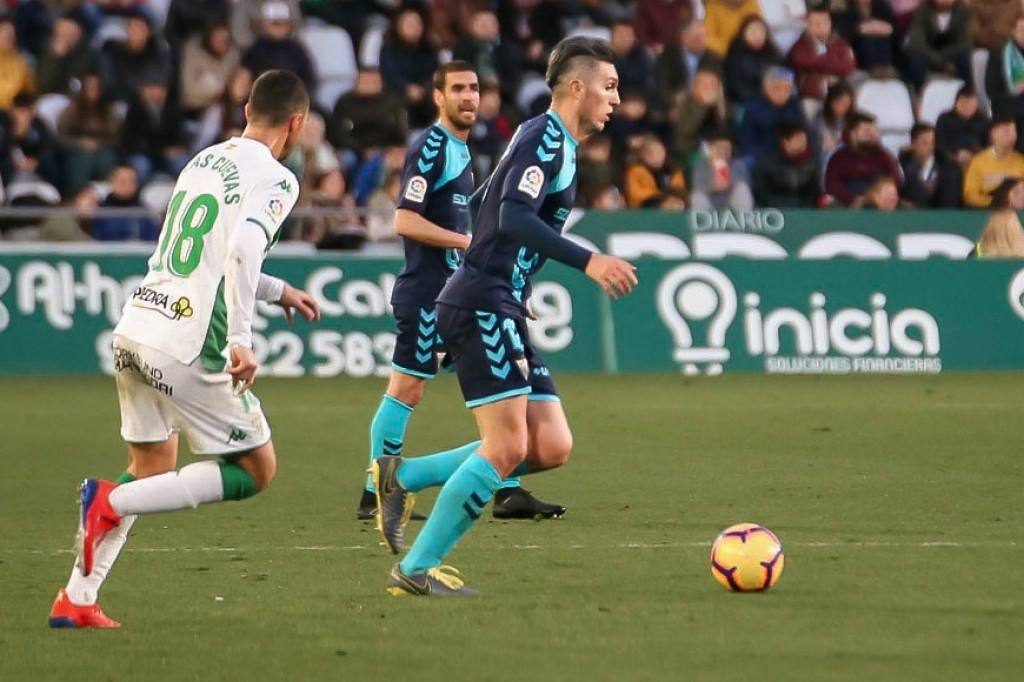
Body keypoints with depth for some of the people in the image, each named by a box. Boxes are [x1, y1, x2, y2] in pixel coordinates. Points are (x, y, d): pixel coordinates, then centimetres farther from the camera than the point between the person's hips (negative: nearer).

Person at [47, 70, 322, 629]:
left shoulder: (204, 159, 18)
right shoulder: (275, 179, -6)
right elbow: (242, 252, -24)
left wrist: (278, 291, 39)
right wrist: (241, 341, -23)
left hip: (134, 327, 8)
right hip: (188, 346, -8)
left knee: (153, 470, 21)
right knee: (257, 471, 5)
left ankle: (76, 600, 15)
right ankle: (110, 501, -9)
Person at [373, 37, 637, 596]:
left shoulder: (548, 140, 20)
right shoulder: (546, 136, -10)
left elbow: (481, 206, 30)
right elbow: (514, 218, -25)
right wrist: (588, 262, -29)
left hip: (502, 312, 10)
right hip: (482, 307, -10)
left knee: (552, 447, 0)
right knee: (507, 448, -14)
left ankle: (404, 476, 9)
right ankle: (416, 570, -6)